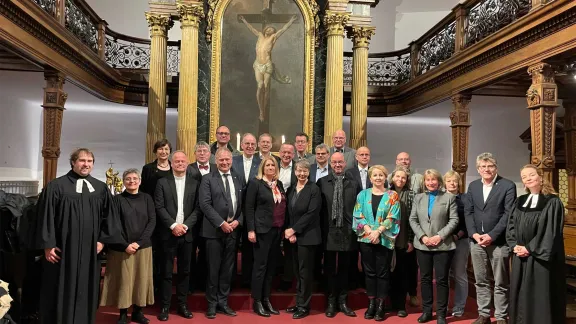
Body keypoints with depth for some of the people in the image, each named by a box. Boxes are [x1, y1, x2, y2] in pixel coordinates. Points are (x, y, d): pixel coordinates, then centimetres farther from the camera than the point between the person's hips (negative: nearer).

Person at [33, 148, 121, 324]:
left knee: (86, 291, 11)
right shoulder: (56, 186, -4)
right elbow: (46, 216, -6)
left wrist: (103, 240, 3)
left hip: (90, 249, 3)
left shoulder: (101, 188, 6)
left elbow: (108, 216, 9)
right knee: (61, 291, 6)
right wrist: (48, 245, -9)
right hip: (63, 249, -3)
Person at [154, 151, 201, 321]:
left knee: (185, 271, 9)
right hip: (168, 233, -1)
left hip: (186, 233, 2)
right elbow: (159, 207, -4)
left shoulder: (195, 183, 6)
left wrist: (185, 225, -11)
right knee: (166, 272, 4)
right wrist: (173, 225, -13)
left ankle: (182, 304, 20)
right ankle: (165, 306, 13)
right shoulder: (162, 182, 3)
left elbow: (197, 208, 2)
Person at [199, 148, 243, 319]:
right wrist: (221, 223, -15)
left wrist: (238, 221, -6)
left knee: (228, 269, 11)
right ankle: (212, 304, 18)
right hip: (215, 230, -4)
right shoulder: (208, 179, -2)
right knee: (213, 269, 5)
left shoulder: (238, 179, 11)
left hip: (233, 229, 4)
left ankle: (223, 302, 23)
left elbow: (243, 203, 9)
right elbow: (205, 204, -11)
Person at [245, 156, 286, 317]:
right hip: (263, 230, -6)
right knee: (260, 265, 0)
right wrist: (251, 230, -12)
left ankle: (266, 299, 20)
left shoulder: (279, 184, 13)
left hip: (277, 230, 6)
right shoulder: (255, 183, -4)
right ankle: (257, 302, 10)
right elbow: (249, 208, -7)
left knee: (271, 265, 11)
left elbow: (283, 207, 14)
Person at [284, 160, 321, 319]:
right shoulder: (291, 189, 10)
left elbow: (311, 213, -15)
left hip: (307, 236, -6)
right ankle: (299, 303, 22)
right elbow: (288, 213, 10)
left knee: (305, 272, 0)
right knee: (297, 272, 12)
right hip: (293, 235, 6)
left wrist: (294, 229, -14)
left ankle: (304, 306, 11)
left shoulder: (314, 189, -8)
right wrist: (289, 232, -4)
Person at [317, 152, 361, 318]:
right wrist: (320, 229, -5)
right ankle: (331, 302, 21)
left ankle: (342, 301, 22)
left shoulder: (354, 184, 4)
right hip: (329, 232, -1)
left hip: (347, 232, 1)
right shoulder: (322, 182, 1)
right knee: (330, 268, 9)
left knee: (344, 268, 10)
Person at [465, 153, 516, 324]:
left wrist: (492, 235, -16)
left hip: (498, 241, -4)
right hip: (476, 240, 4)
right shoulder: (473, 186, 9)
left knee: (501, 283, 7)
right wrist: (474, 234, -7)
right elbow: (468, 212, 7)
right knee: (480, 281, 12)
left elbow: (509, 214, -11)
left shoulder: (508, 186, -5)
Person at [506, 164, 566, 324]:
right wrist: (514, 245, -8)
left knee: (541, 295, 1)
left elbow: (551, 230, -13)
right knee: (521, 295, 10)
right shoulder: (520, 202, 11)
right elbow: (511, 225, 8)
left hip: (541, 258, -5)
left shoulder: (552, 202, -6)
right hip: (520, 257, 5)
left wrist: (530, 249, -15)